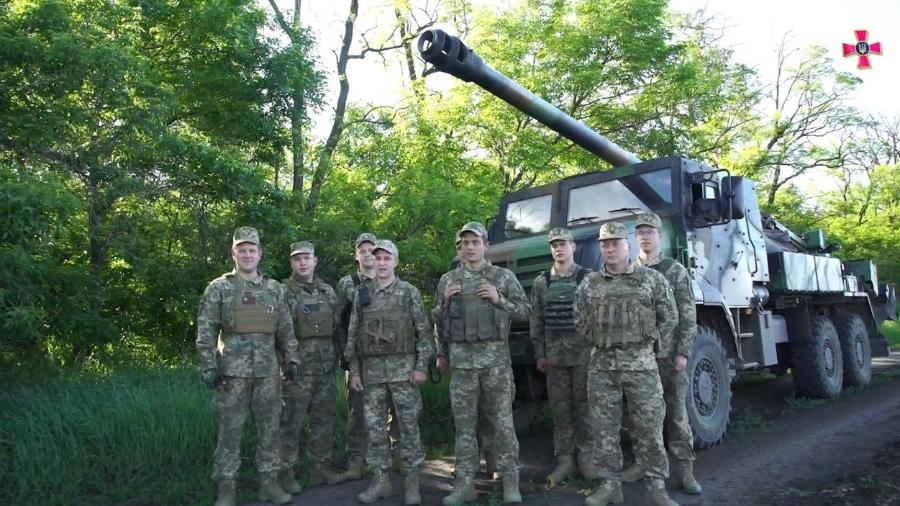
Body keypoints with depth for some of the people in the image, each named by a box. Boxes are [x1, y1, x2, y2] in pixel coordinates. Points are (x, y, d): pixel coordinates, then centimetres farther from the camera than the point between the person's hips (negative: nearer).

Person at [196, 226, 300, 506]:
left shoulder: (274, 288, 9)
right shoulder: (218, 288, 0)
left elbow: (286, 329, 12)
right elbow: (206, 331, -2)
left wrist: (291, 360, 4)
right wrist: (209, 367, -10)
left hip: (268, 372, 3)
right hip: (232, 371, -3)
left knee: (269, 429, 9)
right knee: (230, 431, 3)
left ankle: (269, 482, 21)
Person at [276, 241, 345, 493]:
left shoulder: (327, 290, 11)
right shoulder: (283, 292, -5)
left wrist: (337, 356, 11)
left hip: (326, 367, 5)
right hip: (297, 367, -5)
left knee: (324, 420, 11)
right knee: (291, 422, 1)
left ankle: (321, 468, 23)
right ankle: (285, 472, 11)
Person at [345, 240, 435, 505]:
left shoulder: (409, 292, 0)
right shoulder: (362, 294, 8)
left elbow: (424, 331, -2)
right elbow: (352, 335, 9)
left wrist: (421, 366, -8)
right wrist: (354, 371, 4)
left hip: (403, 367, -3)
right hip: (371, 369, 3)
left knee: (408, 425, 2)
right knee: (375, 427, 7)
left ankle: (412, 481, 12)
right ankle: (380, 479, 18)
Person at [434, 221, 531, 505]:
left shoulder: (504, 277, 4)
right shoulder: (447, 280, 9)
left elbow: (525, 311, 5)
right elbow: (437, 321, 16)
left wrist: (500, 300, -10)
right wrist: (445, 302, -4)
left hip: (495, 359, -2)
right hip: (461, 361, 2)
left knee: (503, 423, 2)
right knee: (464, 424, 7)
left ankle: (510, 482, 12)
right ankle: (464, 483, 16)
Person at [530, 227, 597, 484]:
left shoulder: (588, 278, 1)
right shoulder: (541, 282, 8)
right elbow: (536, 320, 8)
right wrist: (539, 353, 5)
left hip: (584, 352, -2)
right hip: (554, 354, 2)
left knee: (584, 405, 4)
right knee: (560, 407, 6)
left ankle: (586, 457, 17)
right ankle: (564, 459, 14)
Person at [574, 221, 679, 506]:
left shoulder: (652, 279, 4)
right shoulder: (589, 284, 9)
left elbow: (668, 318, 7)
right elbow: (580, 322, 14)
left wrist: (647, 343, 4)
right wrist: (599, 342, 7)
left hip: (641, 363, -2)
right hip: (601, 364, 2)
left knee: (649, 427, 1)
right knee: (604, 428, 6)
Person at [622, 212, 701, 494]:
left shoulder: (676, 271, 1)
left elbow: (688, 316, -3)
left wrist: (683, 352, -10)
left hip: (668, 353, -2)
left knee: (676, 412, 3)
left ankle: (684, 469, 10)